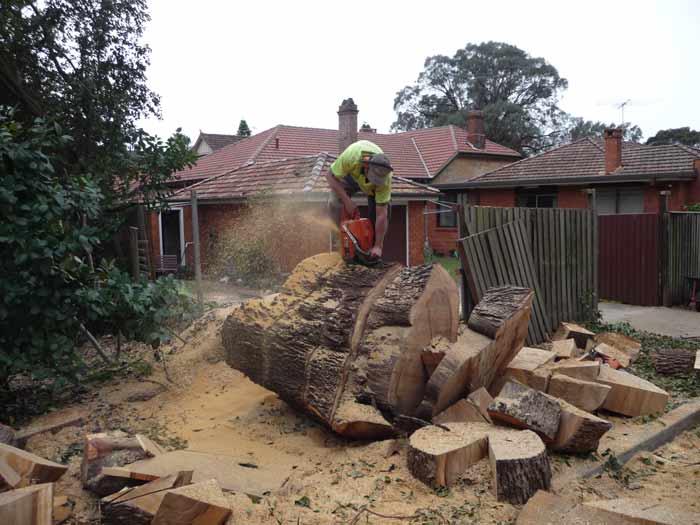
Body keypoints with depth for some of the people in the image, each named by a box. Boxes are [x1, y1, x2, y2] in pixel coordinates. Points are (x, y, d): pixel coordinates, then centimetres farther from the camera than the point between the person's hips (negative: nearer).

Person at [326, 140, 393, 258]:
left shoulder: (385, 178, -41)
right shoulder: (351, 156, -45)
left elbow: (381, 214, -37)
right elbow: (330, 176, -29)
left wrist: (378, 246, -36)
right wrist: (347, 200, -35)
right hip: (350, 174, 1)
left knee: (384, 209, -17)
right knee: (337, 205, -18)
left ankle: (375, 252, -4)